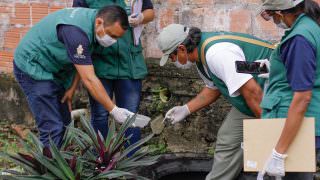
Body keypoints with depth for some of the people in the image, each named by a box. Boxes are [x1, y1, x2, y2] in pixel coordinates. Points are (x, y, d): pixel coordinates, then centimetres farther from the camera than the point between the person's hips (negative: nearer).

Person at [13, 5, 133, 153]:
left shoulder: (92, 19, -6)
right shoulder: (76, 31, -34)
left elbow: (82, 62, 7)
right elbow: (89, 80, -33)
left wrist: (71, 88, -2)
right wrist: (114, 110, -30)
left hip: (53, 68, 9)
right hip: (32, 67, -9)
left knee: (64, 123, 9)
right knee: (52, 128, -14)